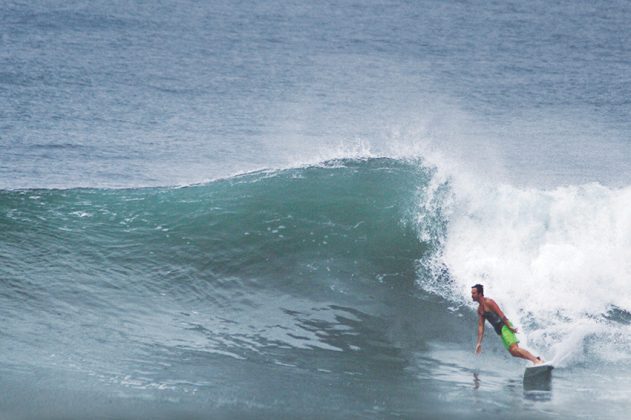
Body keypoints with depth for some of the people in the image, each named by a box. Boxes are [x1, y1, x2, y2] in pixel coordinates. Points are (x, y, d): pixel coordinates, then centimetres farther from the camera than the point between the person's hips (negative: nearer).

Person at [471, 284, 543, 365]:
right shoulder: (479, 310, 17)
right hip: (499, 330, 9)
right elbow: (480, 326, 17)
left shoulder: (488, 302, -9)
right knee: (513, 352, 1)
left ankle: (537, 361, -29)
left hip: (505, 326, -9)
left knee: (514, 349, -23)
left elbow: (500, 314, -16)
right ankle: (536, 359, 4)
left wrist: (510, 326, -22)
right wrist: (479, 343, 11)